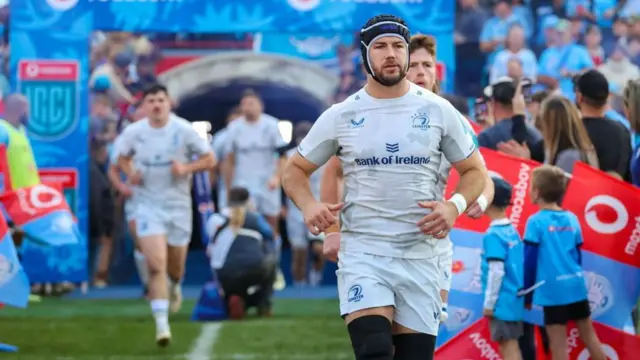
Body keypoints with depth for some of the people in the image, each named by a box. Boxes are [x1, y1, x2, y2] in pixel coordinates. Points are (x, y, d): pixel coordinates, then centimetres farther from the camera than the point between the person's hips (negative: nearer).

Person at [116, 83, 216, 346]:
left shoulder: (184, 130, -8)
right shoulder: (133, 132, -3)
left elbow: (210, 159, -2)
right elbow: (122, 159, 15)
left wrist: (186, 168, -19)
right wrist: (129, 172, -7)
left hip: (178, 205, 1)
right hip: (148, 204, 0)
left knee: (175, 267, 13)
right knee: (156, 265, -16)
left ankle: (175, 287, 51)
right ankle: (162, 324, -18)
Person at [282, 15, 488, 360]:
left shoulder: (438, 111, 4)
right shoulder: (341, 116, 3)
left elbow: (474, 171, 12)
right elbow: (295, 170, 12)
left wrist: (454, 206, -9)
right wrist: (309, 205, -9)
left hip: (420, 257, 2)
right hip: (362, 252, -2)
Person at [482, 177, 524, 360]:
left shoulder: (493, 235, -14)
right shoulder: (512, 231, 9)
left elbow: (496, 271, -19)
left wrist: (489, 302, -13)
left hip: (503, 301, -8)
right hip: (515, 298, 8)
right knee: (508, 345, 15)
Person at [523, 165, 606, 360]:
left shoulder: (536, 222, -8)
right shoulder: (572, 219, 8)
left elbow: (530, 261, -8)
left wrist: (527, 294, 1)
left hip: (552, 290, -5)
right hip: (576, 286, 5)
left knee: (558, 344, -1)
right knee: (589, 335, 16)